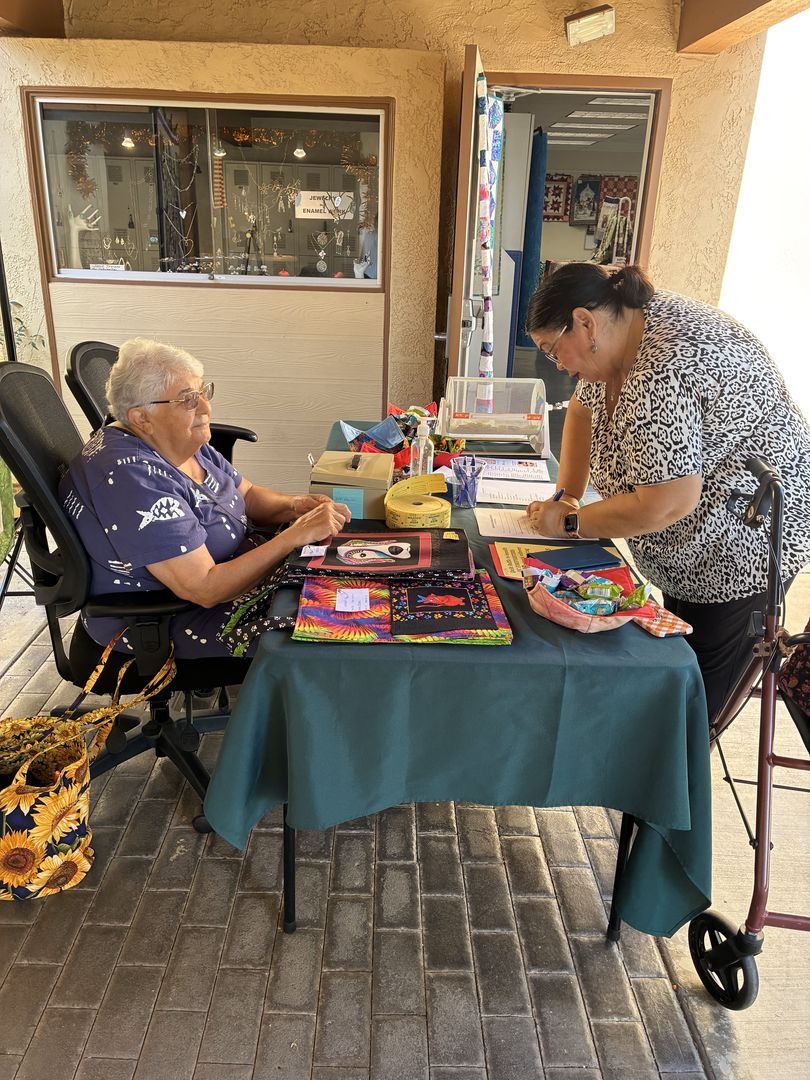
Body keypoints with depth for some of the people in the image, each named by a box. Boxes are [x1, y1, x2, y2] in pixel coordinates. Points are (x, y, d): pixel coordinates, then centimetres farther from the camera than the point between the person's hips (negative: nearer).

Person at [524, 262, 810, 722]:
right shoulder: (624, 326, -2)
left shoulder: (662, 374, -33)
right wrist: (568, 495, 2)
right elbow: (583, 408, 12)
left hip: (746, 543, -10)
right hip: (698, 545, 10)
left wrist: (570, 522, -19)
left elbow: (666, 505, -33)